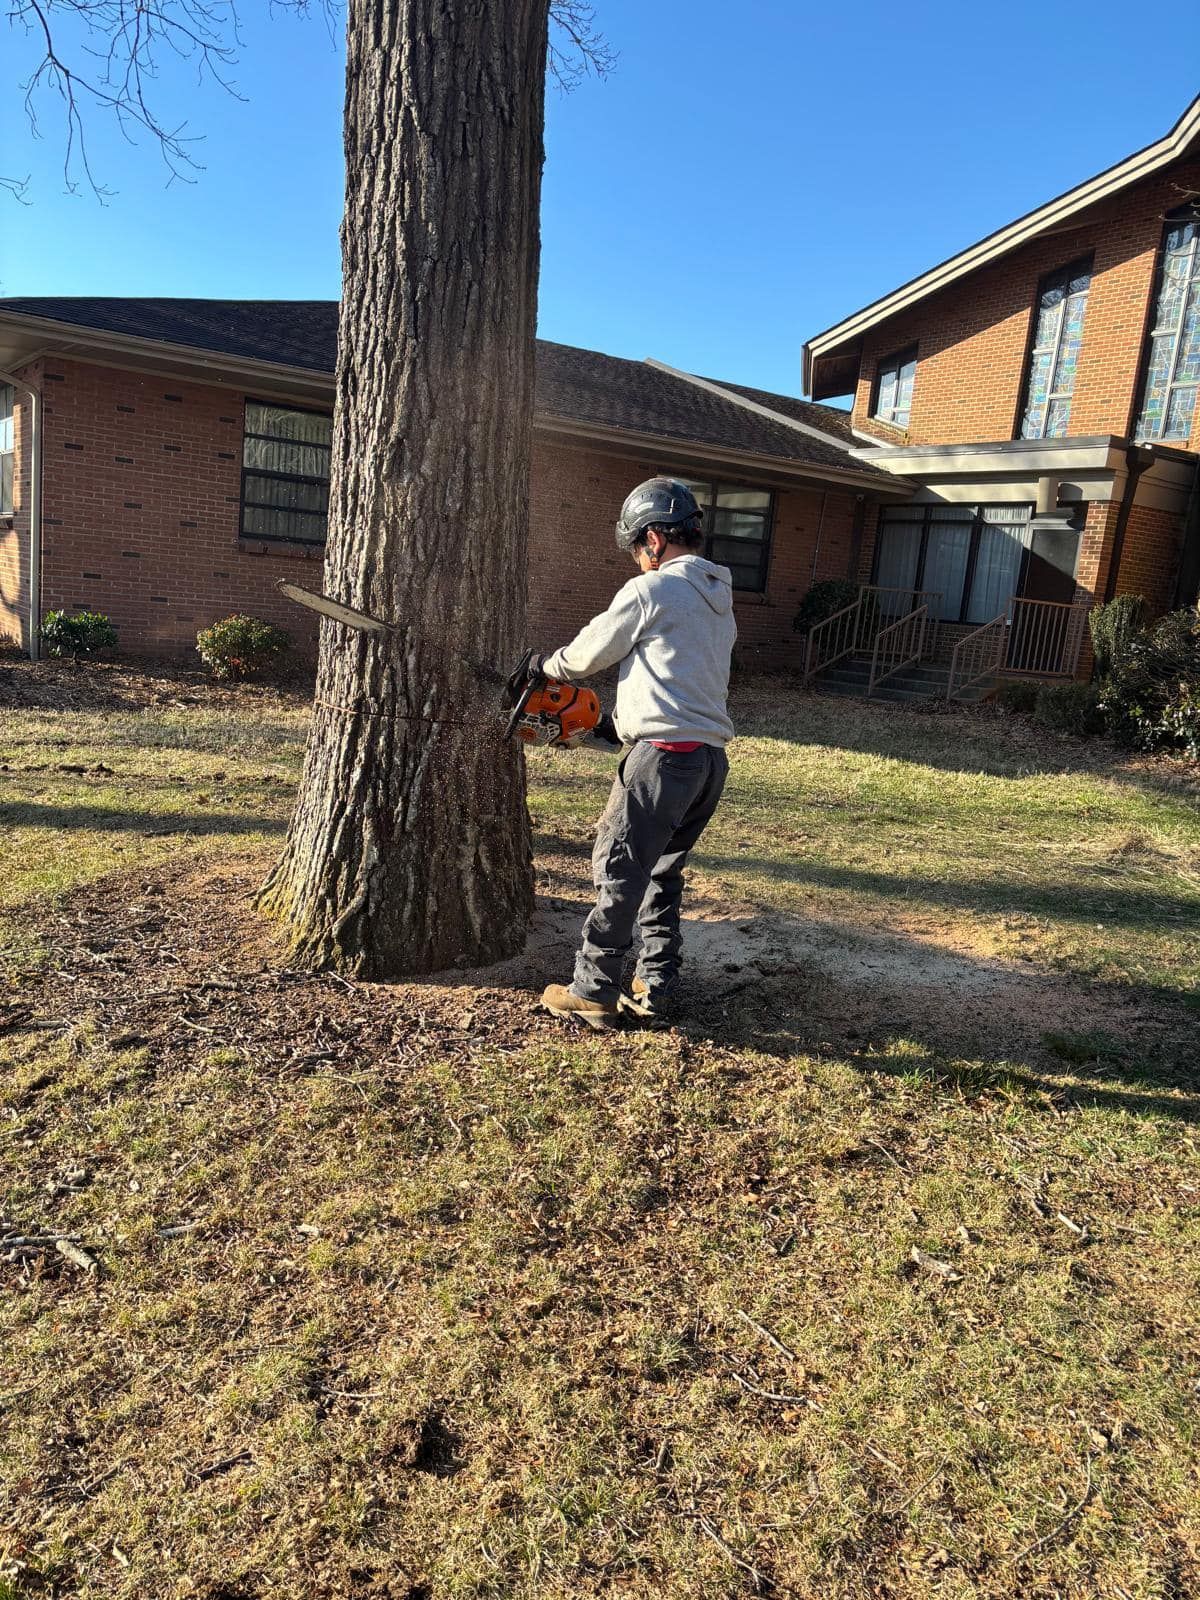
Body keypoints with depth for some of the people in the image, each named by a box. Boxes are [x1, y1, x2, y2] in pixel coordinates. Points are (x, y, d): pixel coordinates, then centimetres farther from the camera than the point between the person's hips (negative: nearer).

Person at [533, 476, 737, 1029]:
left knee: (619, 872, 0)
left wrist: (547, 666, 23)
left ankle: (592, 992, 6)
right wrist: (629, 723, 27)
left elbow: (589, 653, 3)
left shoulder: (649, 591, -8)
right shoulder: (721, 599, 17)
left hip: (664, 755, -8)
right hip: (712, 757, 8)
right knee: (663, 870, 17)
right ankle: (656, 985, 21)